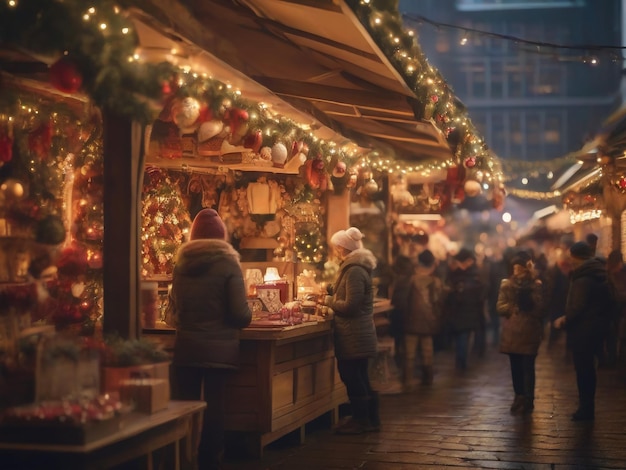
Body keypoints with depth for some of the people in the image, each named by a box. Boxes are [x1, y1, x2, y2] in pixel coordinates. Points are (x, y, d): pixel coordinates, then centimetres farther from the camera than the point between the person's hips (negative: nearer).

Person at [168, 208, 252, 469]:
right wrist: (247, 317, 10)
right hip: (218, 347, -3)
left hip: (185, 346, 4)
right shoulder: (228, 263, -8)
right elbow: (240, 313, -12)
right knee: (213, 405, 4)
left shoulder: (181, 264, 6)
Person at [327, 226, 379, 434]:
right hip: (358, 334, 10)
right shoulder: (354, 267, 14)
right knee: (360, 378, 15)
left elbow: (350, 305, -22)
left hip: (354, 335, -10)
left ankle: (360, 421, 7)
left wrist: (329, 302, -9)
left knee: (353, 378, -2)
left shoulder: (354, 271, -18)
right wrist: (330, 291, 10)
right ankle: (371, 419, 22)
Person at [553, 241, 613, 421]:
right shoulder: (599, 275, 10)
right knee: (587, 368, 16)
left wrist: (565, 320, -8)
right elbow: (607, 303, 15)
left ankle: (586, 408, 3)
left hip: (583, 330, -9)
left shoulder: (583, 279, -19)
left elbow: (577, 307, -22)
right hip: (597, 327, 9)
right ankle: (587, 407, 24)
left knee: (583, 369, -2)